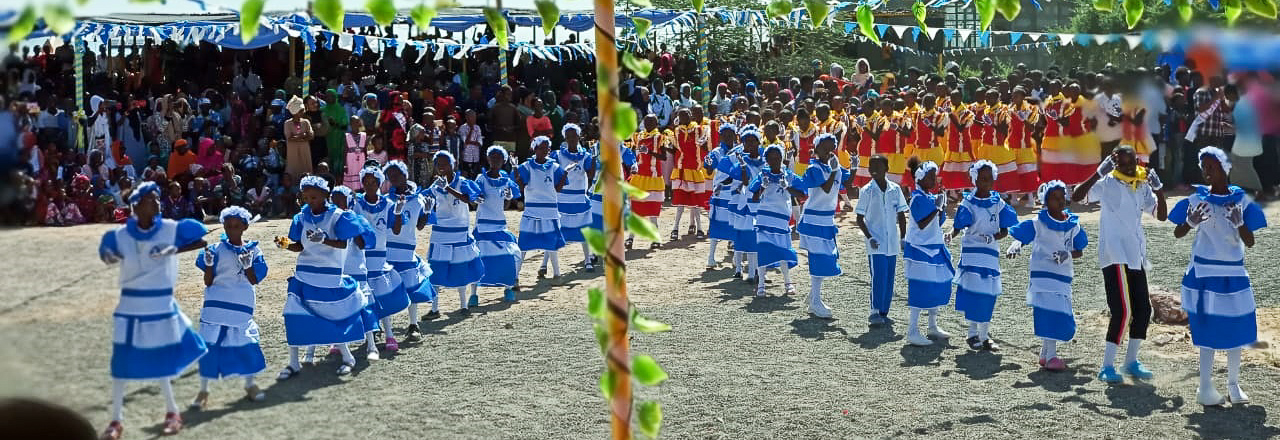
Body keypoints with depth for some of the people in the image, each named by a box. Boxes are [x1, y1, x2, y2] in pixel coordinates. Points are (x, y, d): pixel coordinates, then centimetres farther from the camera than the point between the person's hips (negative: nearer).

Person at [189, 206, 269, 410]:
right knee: (210, 343, -3)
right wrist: (209, 264, -14)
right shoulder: (216, 250, 2)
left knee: (246, 341, 3)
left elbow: (254, 280, 2)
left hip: (241, 304, 1)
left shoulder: (253, 250, 5)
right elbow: (208, 282, 2)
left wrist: (247, 265, -15)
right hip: (216, 305, -1)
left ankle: (250, 384, 24)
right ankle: (203, 390, 6)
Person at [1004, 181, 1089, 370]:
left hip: (1064, 276, 5)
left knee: (1064, 320, 7)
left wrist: (1068, 254, -11)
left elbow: (1079, 251, 11)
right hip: (1043, 274, -5)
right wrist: (1014, 247, -27)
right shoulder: (1037, 224, -3)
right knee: (1049, 313, -16)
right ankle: (1050, 357, -12)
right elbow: (1019, 238, -4)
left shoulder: (1073, 225, 8)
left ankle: (1045, 354, 23)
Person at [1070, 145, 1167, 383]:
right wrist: (1099, 173, -26)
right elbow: (1076, 197, -20)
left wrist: (1158, 188, -5)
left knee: (1143, 310, 9)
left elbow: (1161, 215, 8)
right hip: (1115, 256, -7)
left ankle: (1131, 361, 23)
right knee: (1123, 311, -14)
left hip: (1136, 256, 7)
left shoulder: (1143, 186, 12)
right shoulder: (1107, 183, -7)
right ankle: (1107, 367, -7)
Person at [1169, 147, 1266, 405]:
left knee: (1236, 328, 8)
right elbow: (1177, 234, 2)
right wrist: (1191, 222, -19)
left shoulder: (1241, 200, 1)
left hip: (1233, 273, 2)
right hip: (1204, 273, -2)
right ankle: (1206, 387, 6)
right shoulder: (1197, 199, -2)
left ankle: (1233, 385, 22)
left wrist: (1239, 223, -20)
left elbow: (1250, 243, 0)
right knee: (1208, 329, -1)